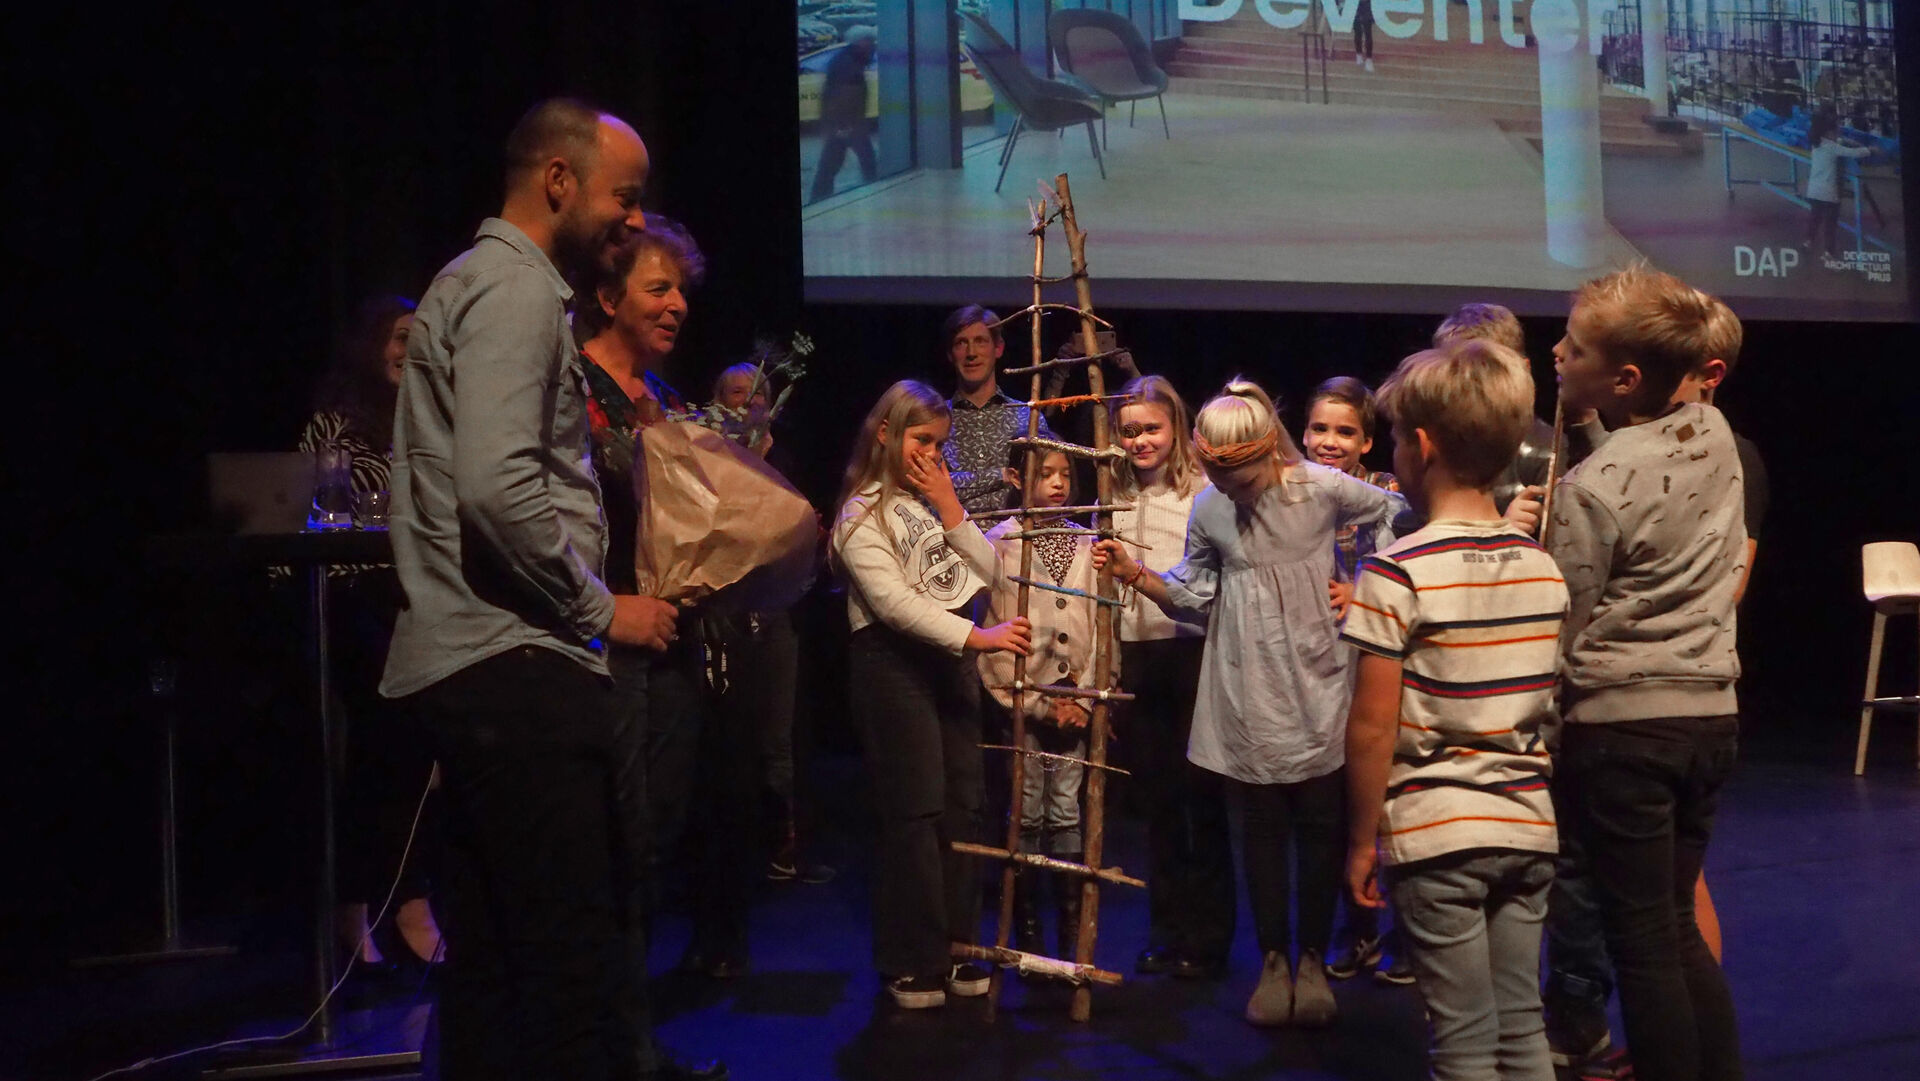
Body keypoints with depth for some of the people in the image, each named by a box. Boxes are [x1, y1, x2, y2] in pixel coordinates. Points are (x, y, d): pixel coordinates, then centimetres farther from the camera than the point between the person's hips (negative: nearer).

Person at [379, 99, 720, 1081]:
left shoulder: (480, 280, 22)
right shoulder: (518, 288, -11)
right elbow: (498, 485, -25)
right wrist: (600, 608, -14)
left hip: (472, 659, 11)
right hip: (515, 664, -11)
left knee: (497, 945, 16)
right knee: (570, 950, -7)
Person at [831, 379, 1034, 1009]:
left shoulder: (934, 501, 15)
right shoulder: (861, 514, -6)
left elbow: (988, 571, 8)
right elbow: (893, 602, -19)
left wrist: (951, 511, -3)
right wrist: (977, 636, -27)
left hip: (951, 657, 7)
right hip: (892, 662, -7)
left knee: (961, 806, 8)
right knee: (915, 811, -5)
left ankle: (956, 951, 19)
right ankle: (910, 963, 7)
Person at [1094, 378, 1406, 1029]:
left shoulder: (1322, 488, -8)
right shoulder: (1208, 509, -1)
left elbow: (1397, 516, 9)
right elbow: (1192, 596, 6)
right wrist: (1134, 574, -8)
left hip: (1317, 688, -1)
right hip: (1248, 695, 1)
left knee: (1321, 827, 6)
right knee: (1263, 828, 9)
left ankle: (1312, 960, 23)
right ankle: (1273, 961, 23)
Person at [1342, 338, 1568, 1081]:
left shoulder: (1397, 571, -14)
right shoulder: (1544, 567, 4)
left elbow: (1372, 726, -13)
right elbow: (1552, 705, 9)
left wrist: (1362, 840, -4)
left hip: (1435, 831, -5)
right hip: (1528, 825, 6)